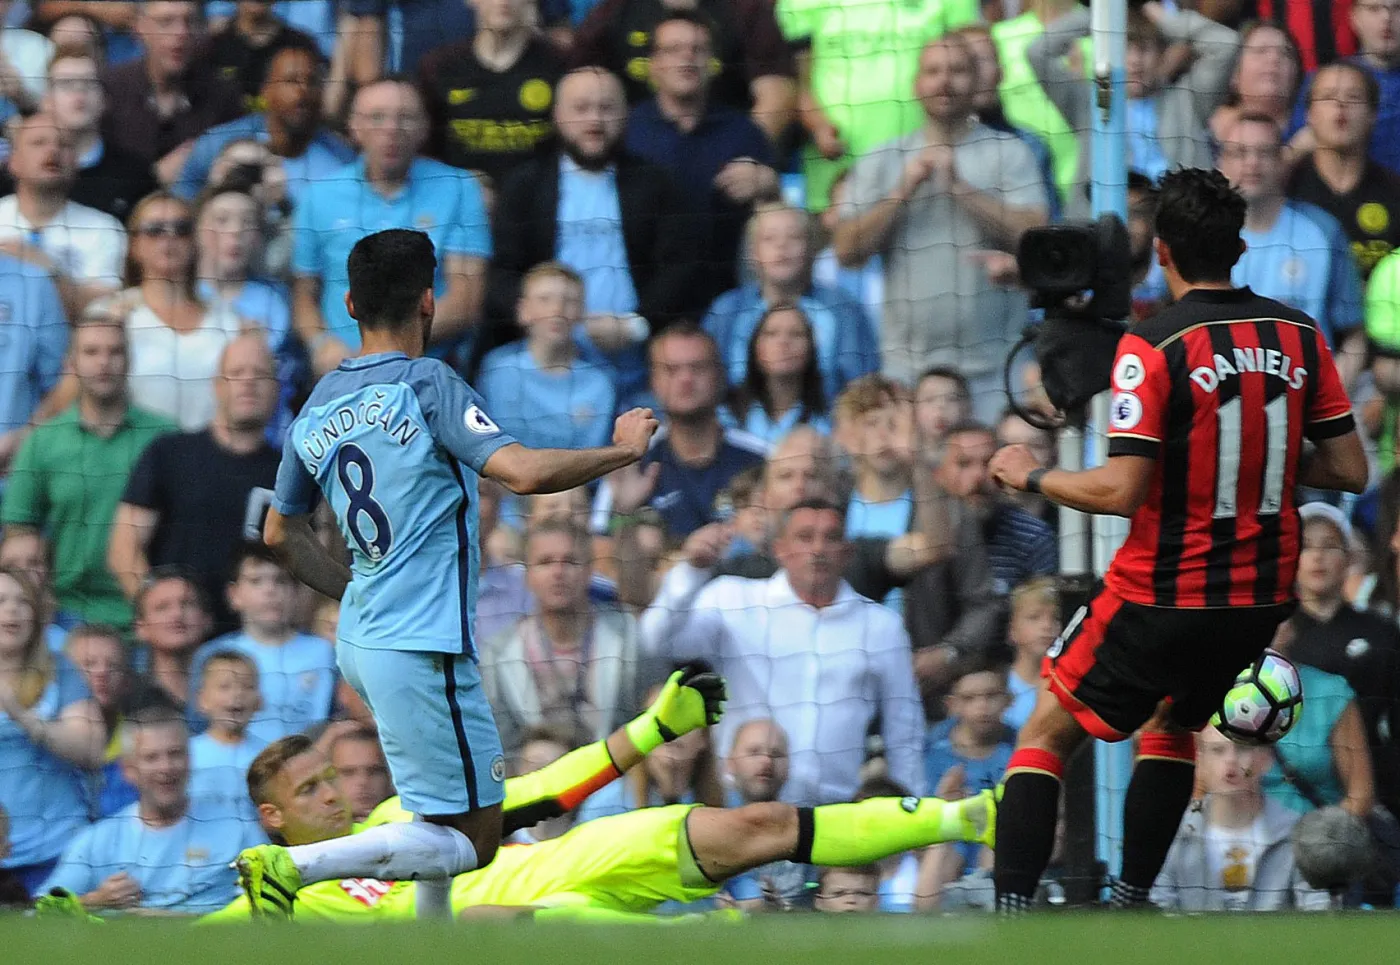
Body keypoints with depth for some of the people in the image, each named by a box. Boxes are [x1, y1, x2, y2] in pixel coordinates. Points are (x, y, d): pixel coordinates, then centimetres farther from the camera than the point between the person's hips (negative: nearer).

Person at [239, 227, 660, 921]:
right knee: (472, 842, -6)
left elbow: (282, 533, 21)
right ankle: (292, 866, -16)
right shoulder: (426, 385, -12)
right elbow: (524, 472, -23)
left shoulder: (317, 409, 9)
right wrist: (623, 450, -8)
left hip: (359, 641, 9)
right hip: (420, 650, -9)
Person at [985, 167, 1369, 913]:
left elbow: (1120, 490, -20)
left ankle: (1011, 913, -4)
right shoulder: (1298, 334, -1)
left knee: (1045, 734, 7)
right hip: (1262, 598, 6)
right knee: (1172, 727, 29)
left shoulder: (1154, 347, -17)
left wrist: (1030, 475, -4)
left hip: (1165, 596, -5)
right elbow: (1348, 471, 3)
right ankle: (1129, 908, 25)